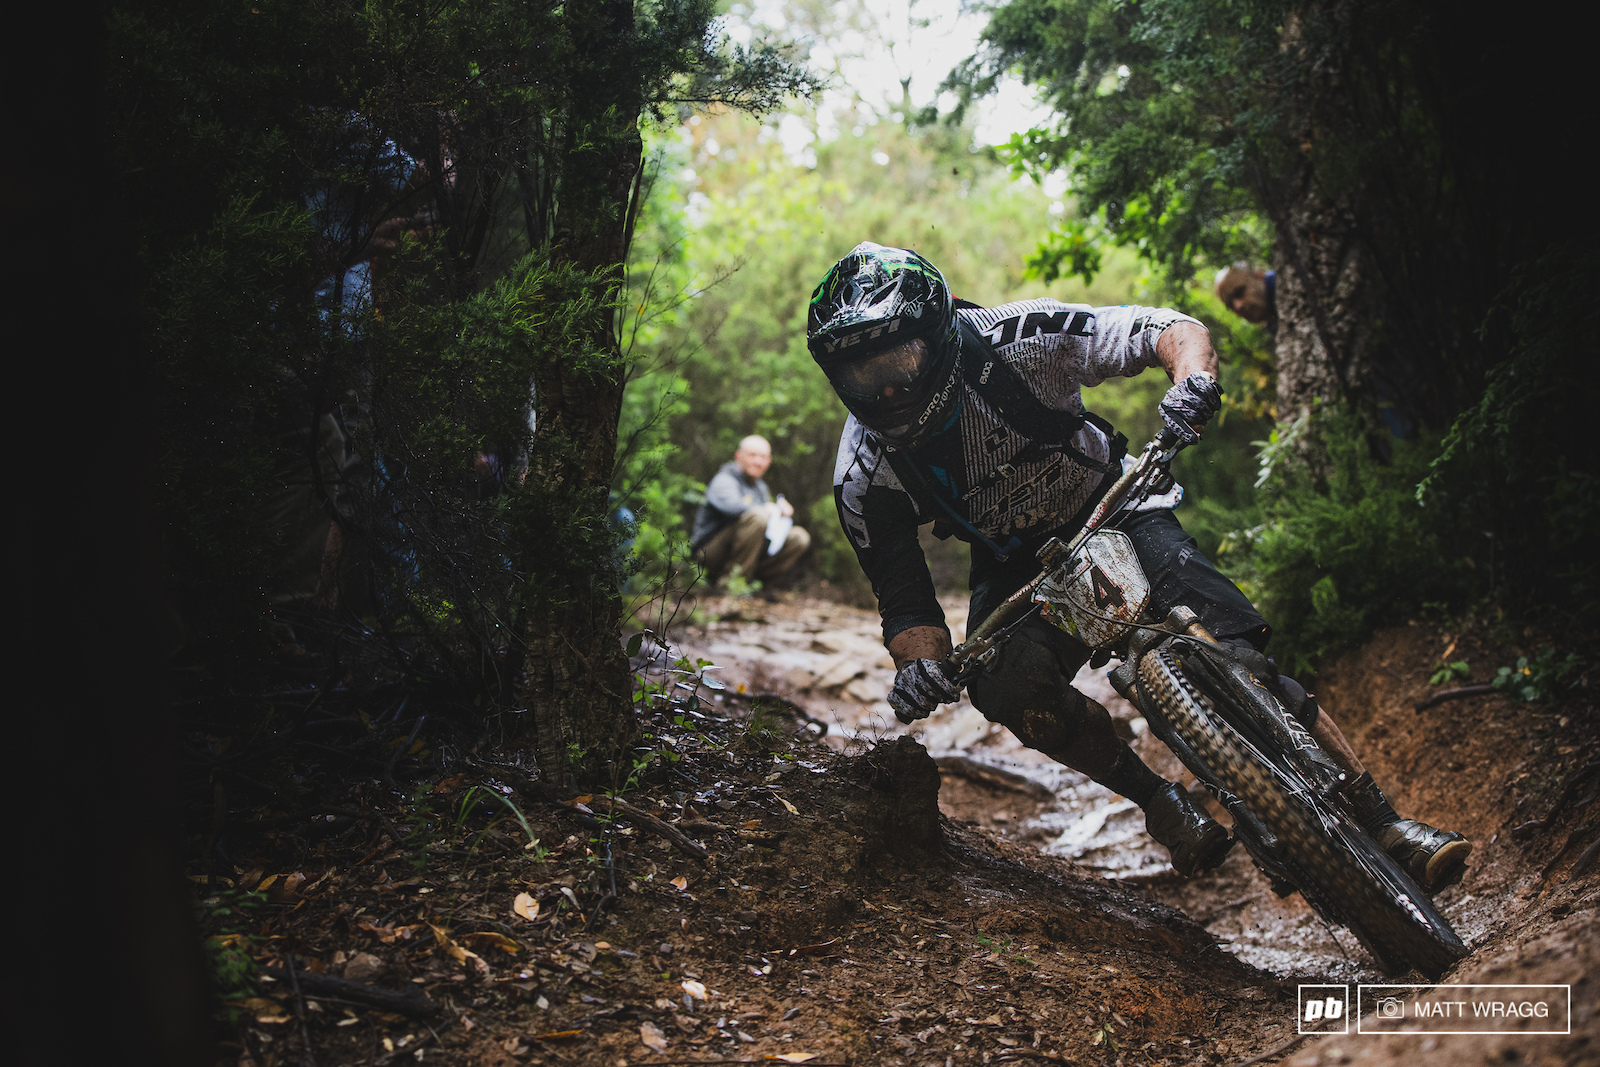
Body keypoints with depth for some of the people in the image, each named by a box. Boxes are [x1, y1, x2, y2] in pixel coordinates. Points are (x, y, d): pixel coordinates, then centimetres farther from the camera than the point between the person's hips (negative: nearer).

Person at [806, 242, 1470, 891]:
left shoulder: (1013, 339, -27)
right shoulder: (865, 474, -21)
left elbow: (1175, 330, -22)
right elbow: (904, 601, -14)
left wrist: (1195, 385, -44)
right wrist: (921, 663, -35)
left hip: (1117, 512, -1)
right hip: (1017, 566, 2)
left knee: (1235, 655, -21)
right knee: (1008, 682, -30)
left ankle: (1381, 824, -10)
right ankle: (1161, 805, -9)